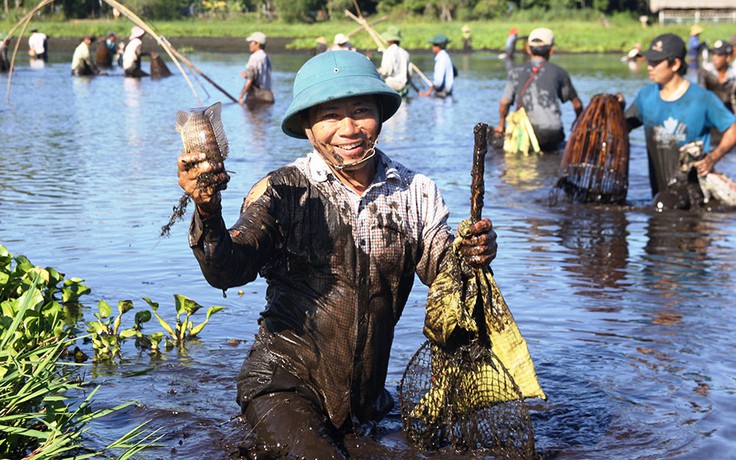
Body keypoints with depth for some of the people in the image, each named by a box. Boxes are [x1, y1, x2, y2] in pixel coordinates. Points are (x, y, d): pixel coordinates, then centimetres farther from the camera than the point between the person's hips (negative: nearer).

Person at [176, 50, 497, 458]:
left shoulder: (416, 193, 1)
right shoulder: (285, 191, -9)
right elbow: (227, 271, -20)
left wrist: (472, 255, -25)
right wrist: (208, 213, -39)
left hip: (365, 397, 5)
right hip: (285, 383, -4)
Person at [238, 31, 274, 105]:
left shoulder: (254, 57, -12)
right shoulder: (267, 57, 13)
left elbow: (250, 80, -16)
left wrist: (241, 96, -11)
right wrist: (247, 74, 13)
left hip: (255, 96, -8)